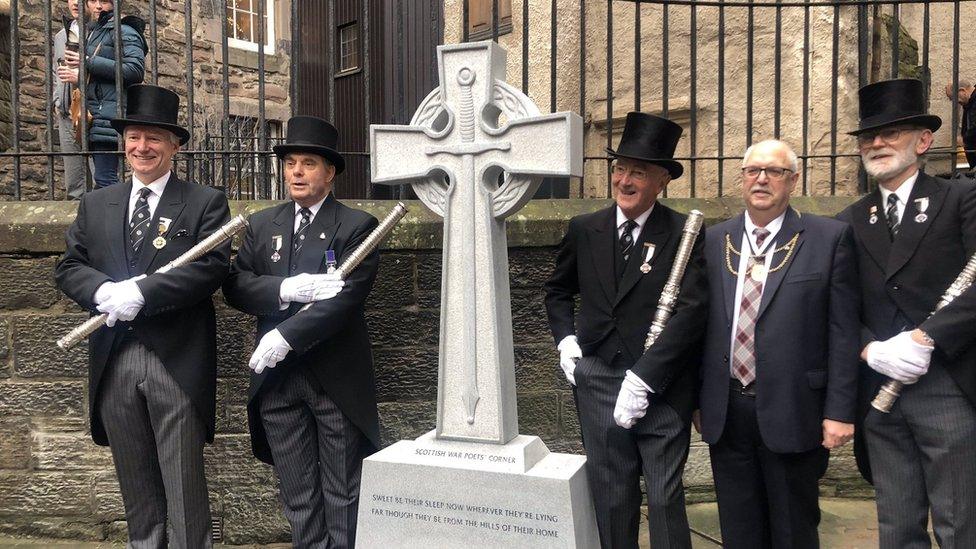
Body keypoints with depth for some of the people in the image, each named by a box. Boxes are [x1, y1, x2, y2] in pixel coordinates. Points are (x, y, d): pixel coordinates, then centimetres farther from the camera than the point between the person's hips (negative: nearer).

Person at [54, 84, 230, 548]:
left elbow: (212, 267, -12)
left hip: (176, 362, -4)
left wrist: (141, 293, -19)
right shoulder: (95, 205, 15)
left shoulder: (205, 203, 1)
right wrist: (106, 291, -13)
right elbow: (68, 267, 8)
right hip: (114, 364, 5)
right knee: (136, 488, 15)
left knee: (184, 487, 1)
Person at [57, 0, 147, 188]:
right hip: (95, 114, 9)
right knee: (106, 179, 7)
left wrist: (89, 62, -13)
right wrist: (78, 76, 11)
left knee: (104, 181, -16)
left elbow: (136, 70, -17)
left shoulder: (123, 31, -2)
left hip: (110, 115, -9)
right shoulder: (93, 33, 25)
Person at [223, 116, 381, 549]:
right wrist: (287, 289, -17)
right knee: (299, 499, 13)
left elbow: (345, 297, -15)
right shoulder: (262, 225, 12)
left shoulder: (357, 226, -3)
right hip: (276, 379, 4)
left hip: (336, 380, -4)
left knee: (343, 497, 7)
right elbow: (235, 285, 1)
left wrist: (285, 336, -21)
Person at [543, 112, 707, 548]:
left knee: (665, 500, 3)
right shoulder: (584, 230, 5)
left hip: (661, 389, -3)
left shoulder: (684, 233, -6)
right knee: (611, 499, 11)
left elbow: (691, 311, -14)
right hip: (598, 380, 3)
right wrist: (565, 340, 5)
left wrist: (642, 379, -18)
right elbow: (558, 291, 21)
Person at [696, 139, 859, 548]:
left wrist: (839, 410, -9)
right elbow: (705, 325, 9)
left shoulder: (830, 238, -4)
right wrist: (698, 399, 9)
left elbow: (843, 331, -5)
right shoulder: (715, 240, 7)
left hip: (792, 413, -3)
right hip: (726, 412, 3)